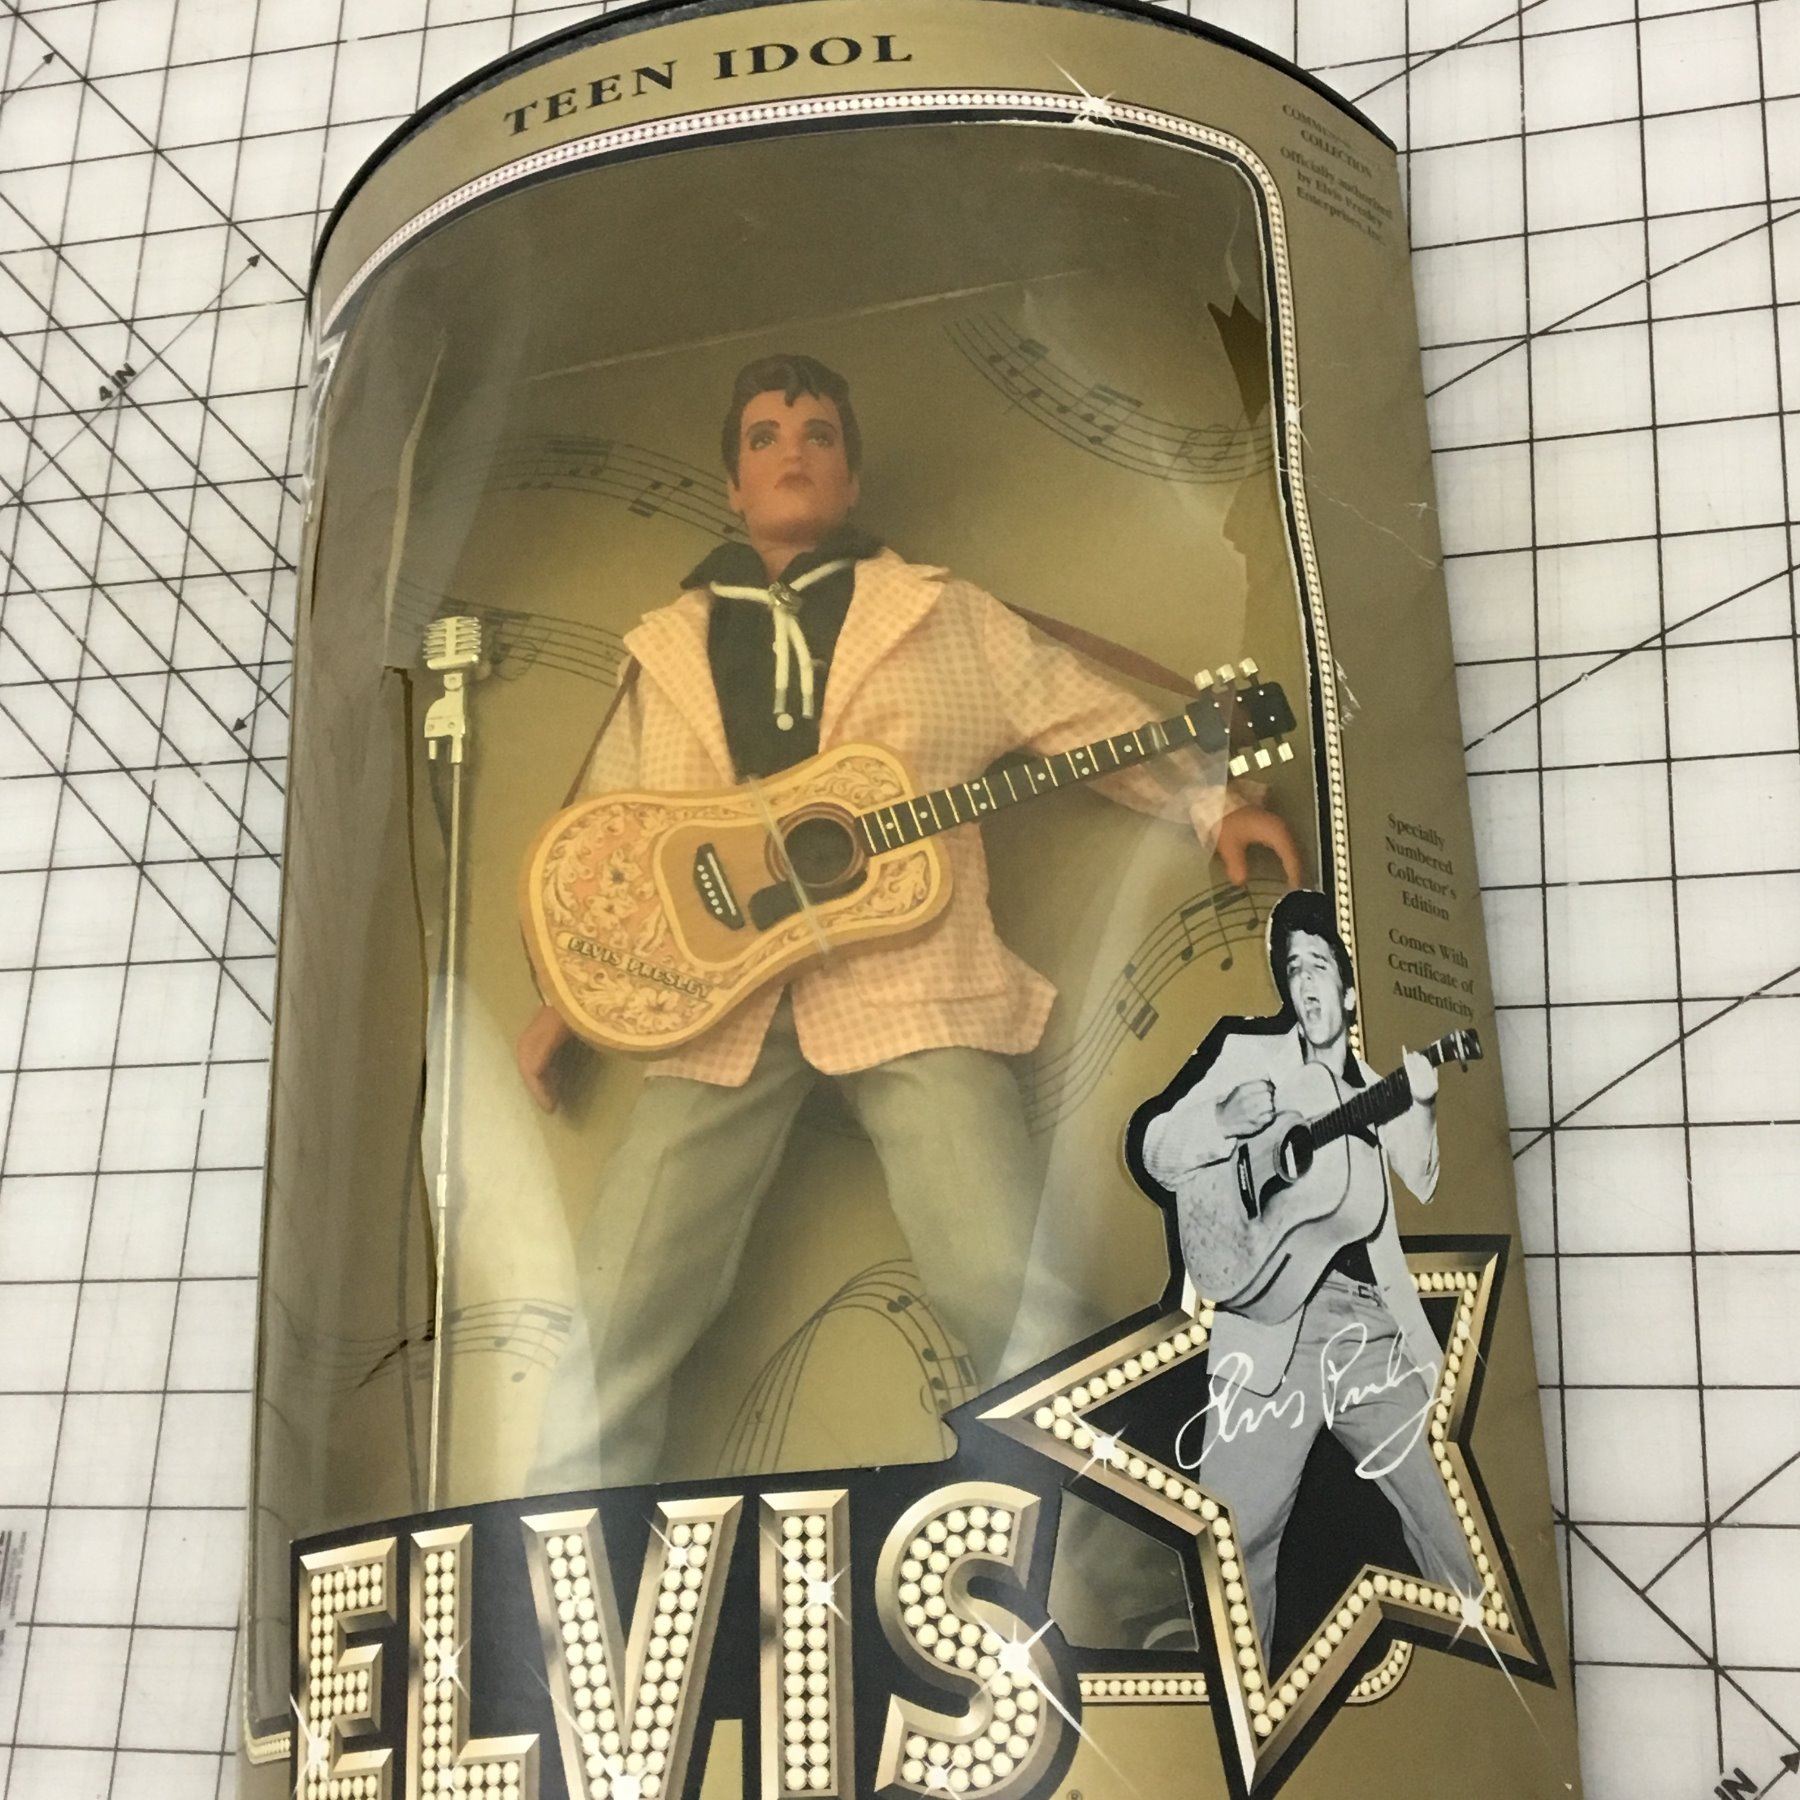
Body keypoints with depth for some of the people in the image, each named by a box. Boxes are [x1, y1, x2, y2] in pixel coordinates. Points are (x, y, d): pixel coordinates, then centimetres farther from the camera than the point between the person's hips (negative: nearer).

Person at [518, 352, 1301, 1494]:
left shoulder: (945, 617, 13)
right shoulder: (671, 647, 18)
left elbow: (1089, 716, 12)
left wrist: (1214, 806, 0)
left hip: (908, 979, -1)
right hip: (713, 998, 2)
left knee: (1017, 1300, -15)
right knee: (615, 1321, -7)